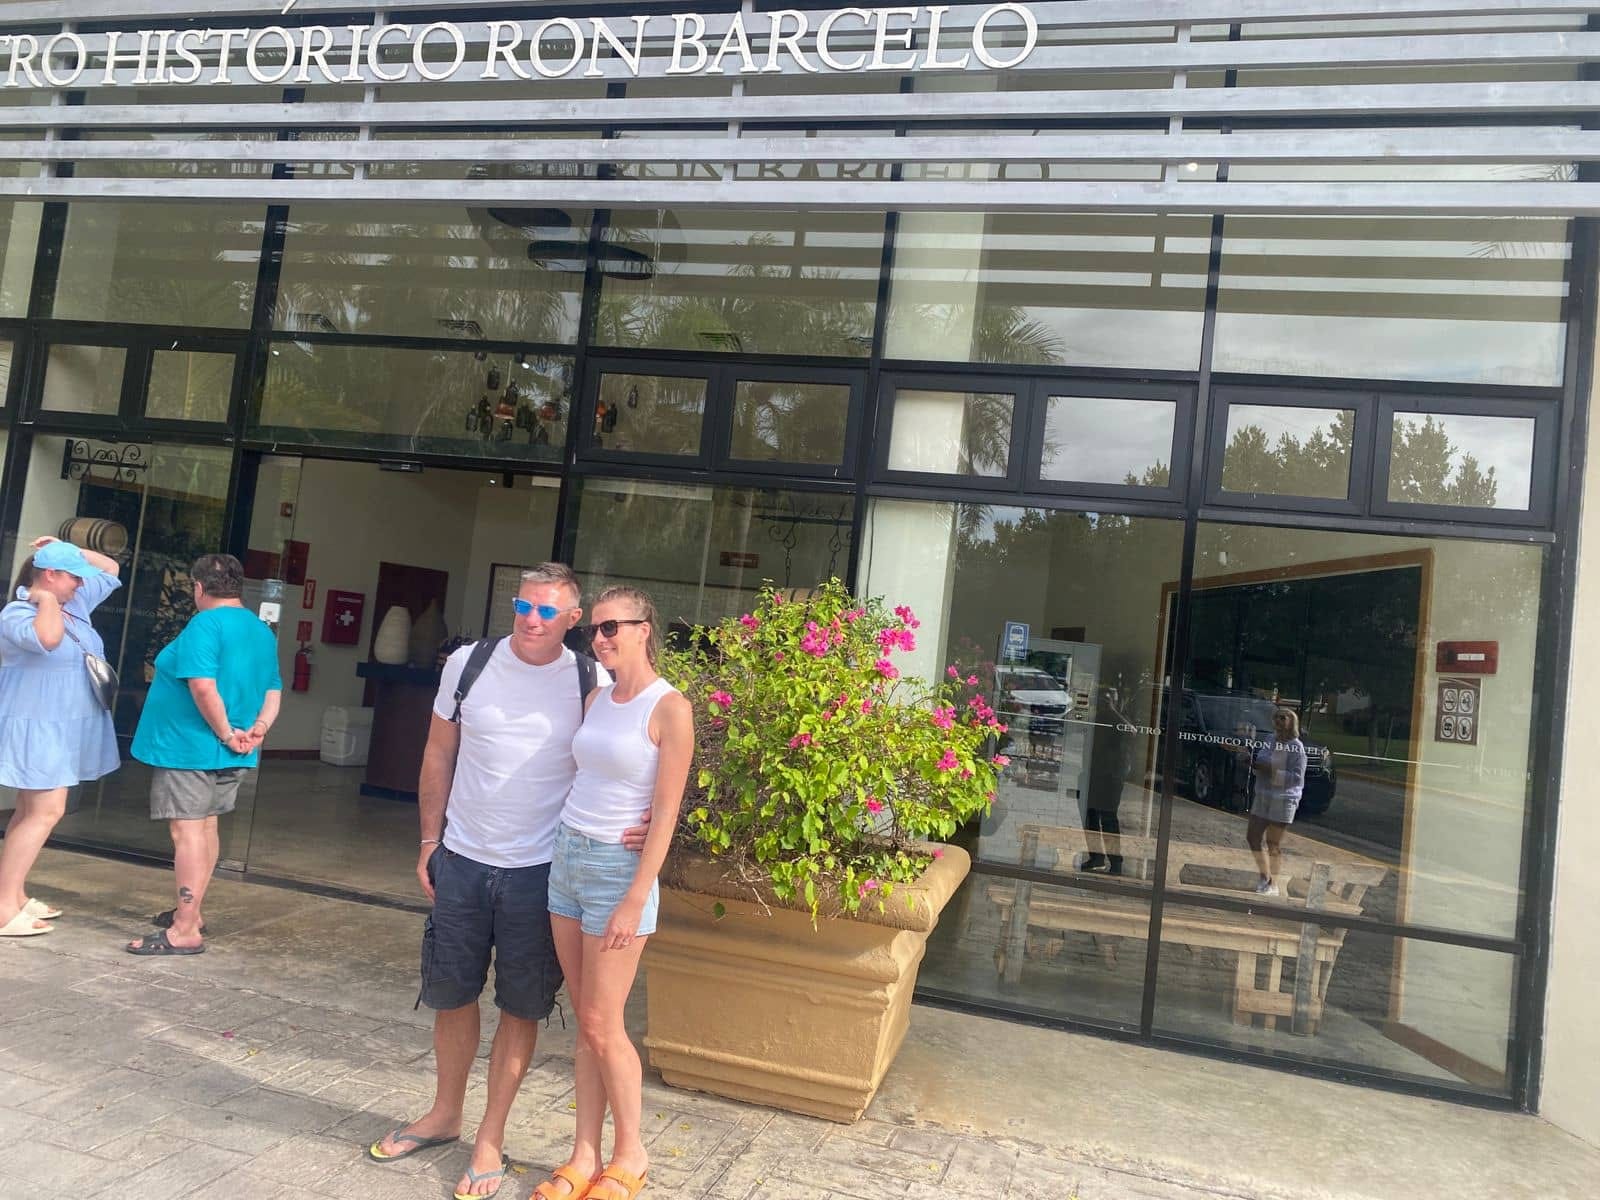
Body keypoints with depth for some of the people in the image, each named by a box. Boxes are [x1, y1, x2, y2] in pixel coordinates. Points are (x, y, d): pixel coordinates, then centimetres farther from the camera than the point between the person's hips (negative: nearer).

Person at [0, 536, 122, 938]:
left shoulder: (75, 603, 9)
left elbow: (111, 570, 22)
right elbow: (48, 638, -39)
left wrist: (68, 549, 9)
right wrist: (46, 599, -22)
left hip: (60, 729, 9)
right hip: (36, 729, -9)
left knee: (33, 811, 12)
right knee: (46, 812, -12)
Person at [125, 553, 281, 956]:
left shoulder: (205, 624, -15)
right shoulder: (263, 631, 12)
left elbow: (203, 686, -26)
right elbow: (273, 691, 9)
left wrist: (225, 733, -18)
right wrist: (257, 728, -4)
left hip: (189, 746, -9)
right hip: (230, 754, 9)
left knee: (186, 830, -7)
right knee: (205, 825, 18)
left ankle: (185, 931, -6)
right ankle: (190, 912, 29)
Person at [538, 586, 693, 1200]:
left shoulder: (669, 707, -12)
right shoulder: (597, 698, 8)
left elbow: (665, 815, -14)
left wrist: (635, 900, -16)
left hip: (618, 867, -6)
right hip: (568, 856, 6)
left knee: (602, 1025, 2)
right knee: (585, 1022, 12)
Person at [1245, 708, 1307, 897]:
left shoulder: (1296, 747, -13)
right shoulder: (1270, 741, 9)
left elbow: (1297, 777, -18)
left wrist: (1272, 772, -24)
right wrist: (1256, 765, -1)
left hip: (1283, 798, -7)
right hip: (1262, 795, 8)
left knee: (1273, 842, 0)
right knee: (1253, 836, 9)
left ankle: (1273, 885, 13)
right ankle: (1265, 877, 25)